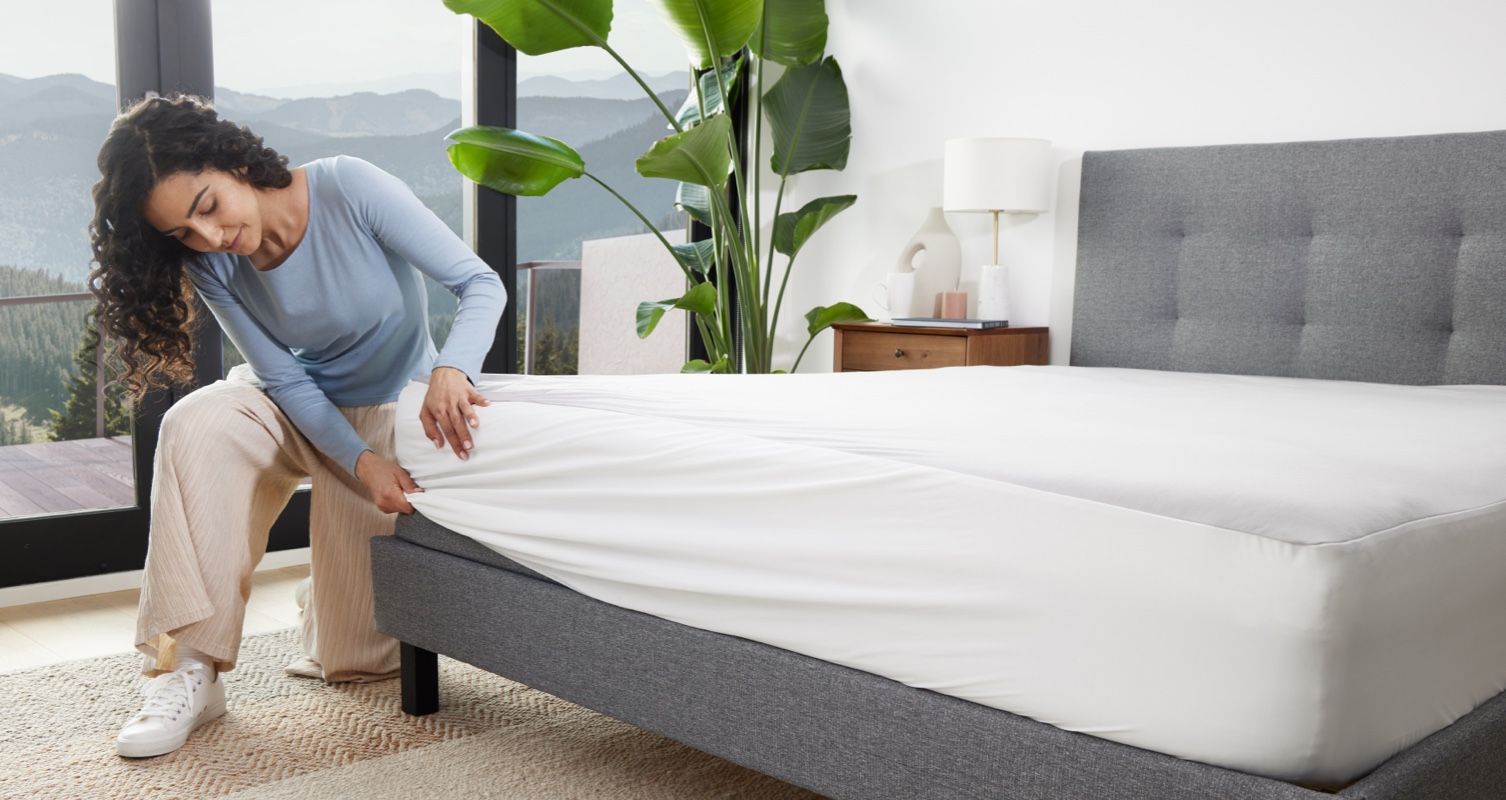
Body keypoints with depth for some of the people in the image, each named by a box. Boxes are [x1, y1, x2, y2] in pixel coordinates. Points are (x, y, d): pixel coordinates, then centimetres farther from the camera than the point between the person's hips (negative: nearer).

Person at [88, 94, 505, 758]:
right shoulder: (212, 266, -14)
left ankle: (329, 598, 29)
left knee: (362, 658, -9)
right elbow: (286, 380, -12)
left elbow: (481, 284, -26)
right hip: (299, 407, 3)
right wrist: (359, 462, -28)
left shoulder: (348, 187, -25)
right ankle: (191, 668, -27)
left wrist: (450, 367, -45)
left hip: (390, 409, -2)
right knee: (196, 424, -35)